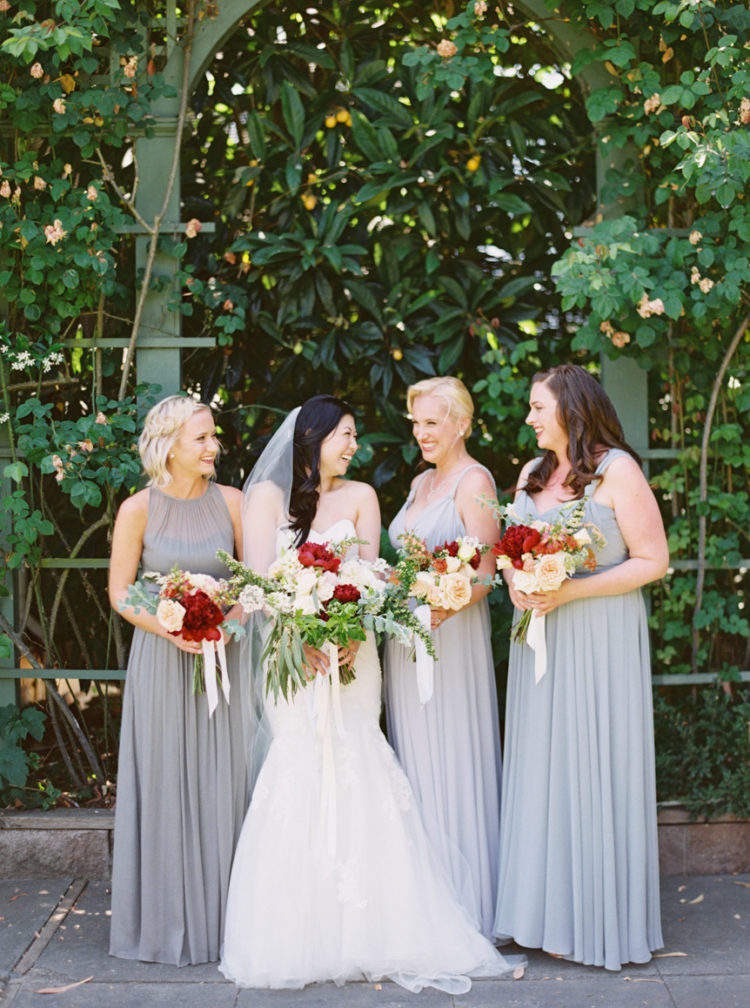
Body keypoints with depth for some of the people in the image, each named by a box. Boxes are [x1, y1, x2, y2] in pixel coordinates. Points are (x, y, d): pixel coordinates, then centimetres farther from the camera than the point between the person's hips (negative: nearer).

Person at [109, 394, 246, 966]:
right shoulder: (139, 509, -5)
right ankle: (166, 922, 15)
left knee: (221, 784, 4)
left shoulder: (231, 502, 2)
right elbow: (120, 593, -2)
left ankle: (220, 917, 16)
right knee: (165, 784, 3)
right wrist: (170, 630, -17)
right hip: (162, 660, -2)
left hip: (222, 658, 2)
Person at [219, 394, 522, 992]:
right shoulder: (268, 496, 5)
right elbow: (259, 581, -3)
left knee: (352, 776, -6)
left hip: (349, 649, 2)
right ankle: (293, 935, -2)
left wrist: (348, 637, -15)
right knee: (296, 779, -9)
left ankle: (361, 932, 1)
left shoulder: (360, 497, 12)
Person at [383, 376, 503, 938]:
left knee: (452, 765, -4)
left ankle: (465, 905, 6)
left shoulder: (474, 481, -8)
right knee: (414, 762, 10)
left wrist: (441, 610, -30)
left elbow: (485, 573, -16)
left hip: (452, 637, -8)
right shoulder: (421, 482, 17)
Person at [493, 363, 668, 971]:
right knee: (540, 771, 6)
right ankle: (549, 915, 15)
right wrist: (516, 586, -3)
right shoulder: (532, 473, 13)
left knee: (594, 770, -2)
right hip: (539, 640, 6)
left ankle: (602, 921, 9)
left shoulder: (617, 471, -7)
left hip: (600, 642, -6)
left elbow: (653, 562, -11)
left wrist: (569, 591, -18)